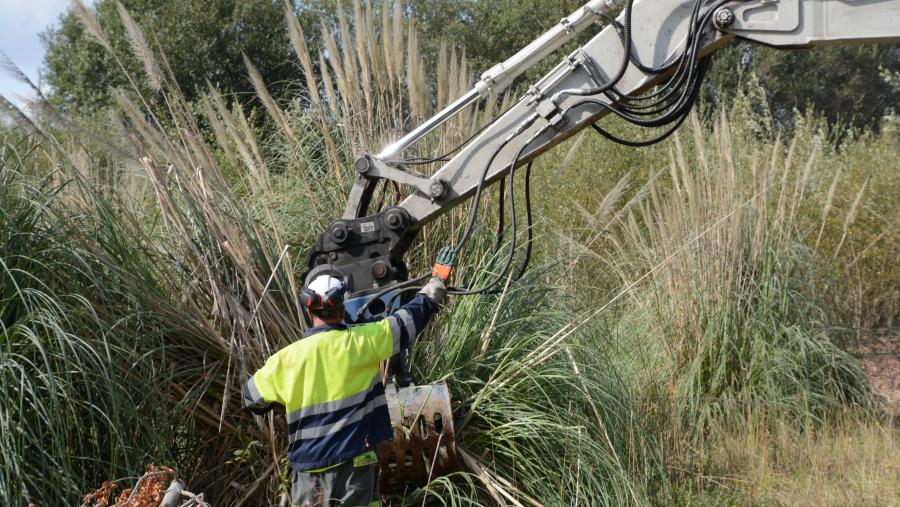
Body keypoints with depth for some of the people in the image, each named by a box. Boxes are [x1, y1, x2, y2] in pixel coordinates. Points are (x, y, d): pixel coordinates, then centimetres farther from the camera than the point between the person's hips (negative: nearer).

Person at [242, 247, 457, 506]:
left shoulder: (285, 358, -4)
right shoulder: (361, 341, -9)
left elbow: (252, 397, 11)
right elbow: (411, 317, -1)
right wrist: (438, 279, 12)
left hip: (309, 468, 1)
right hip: (355, 463, -1)